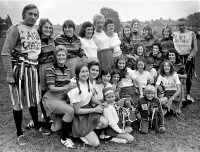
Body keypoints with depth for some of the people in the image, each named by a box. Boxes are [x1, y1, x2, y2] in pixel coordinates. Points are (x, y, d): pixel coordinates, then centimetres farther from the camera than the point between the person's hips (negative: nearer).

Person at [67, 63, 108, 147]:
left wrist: (101, 104, -8)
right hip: (79, 116, -7)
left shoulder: (88, 82, -4)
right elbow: (77, 111, -20)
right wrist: (95, 109, -17)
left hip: (89, 110, 7)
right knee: (95, 143, -12)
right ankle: (79, 133, 11)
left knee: (105, 123, -19)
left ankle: (86, 131, 4)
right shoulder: (75, 89, -25)